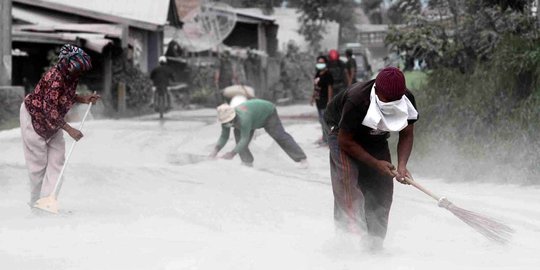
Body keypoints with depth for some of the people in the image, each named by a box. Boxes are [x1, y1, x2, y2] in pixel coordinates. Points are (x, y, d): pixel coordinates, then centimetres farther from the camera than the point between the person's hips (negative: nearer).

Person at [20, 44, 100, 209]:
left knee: (57, 160, -1)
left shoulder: (71, 76, -9)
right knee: (38, 162, -1)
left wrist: (83, 99, -10)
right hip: (34, 117, -8)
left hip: (53, 121, 8)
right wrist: (70, 130, -32)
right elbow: (50, 110, -32)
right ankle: (35, 203, 12)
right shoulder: (55, 78, -33)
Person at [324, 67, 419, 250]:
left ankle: (375, 243, 10)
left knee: (382, 186, -2)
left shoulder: (407, 100, -25)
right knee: (347, 176, -28)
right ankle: (351, 231, -32)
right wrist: (376, 163, -28)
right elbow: (346, 141, -28)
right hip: (345, 134, -5)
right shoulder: (356, 101, -39)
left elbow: (407, 135, -11)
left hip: (376, 139, 5)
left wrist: (402, 165, -27)